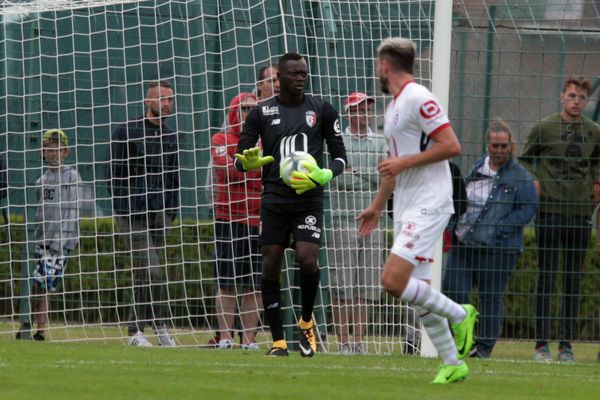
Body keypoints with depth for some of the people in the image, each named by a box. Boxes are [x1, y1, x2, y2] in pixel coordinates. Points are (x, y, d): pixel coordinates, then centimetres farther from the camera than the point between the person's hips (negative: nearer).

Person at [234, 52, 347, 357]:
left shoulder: (322, 110, 7)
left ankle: (306, 321, 10)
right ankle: (278, 341, 6)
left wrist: (324, 176, -12)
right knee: (270, 266, -3)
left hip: (309, 198, -1)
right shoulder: (262, 112, 7)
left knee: (307, 260, -17)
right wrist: (247, 161, -17)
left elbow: (340, 155, 9)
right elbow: (240, 156, 8)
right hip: (274, 198, 1)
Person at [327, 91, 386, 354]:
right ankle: (343, 341, -2)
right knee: (342, 285, -5)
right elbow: (338, 180, -7)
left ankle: (359, 340, 7)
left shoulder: (381, 143, 12)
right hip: (343, 220, -3)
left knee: (366, 286, 3)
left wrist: (355, 173, -7)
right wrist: (372, 176, -8)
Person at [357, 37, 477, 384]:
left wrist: (403, 163, -18)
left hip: (427, 205, -10)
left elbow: (452, 146, -20)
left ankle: (460, 315, -2)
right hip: (407, 209, 10)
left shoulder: (418, 98, -12)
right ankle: (453, 365, 11)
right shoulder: (395, 106, 18)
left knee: (394, 281, -19)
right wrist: (378, 206, 32)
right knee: (419, 292, 6)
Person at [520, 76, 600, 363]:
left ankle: (566, 344, 9)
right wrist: (533, 181, -7)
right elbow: (525, 159, 10)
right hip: (549, 212, -3)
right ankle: (541, 344, 1)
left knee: (574, 281, 4)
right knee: (547, 277, -2)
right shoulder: (543, 128, -1)